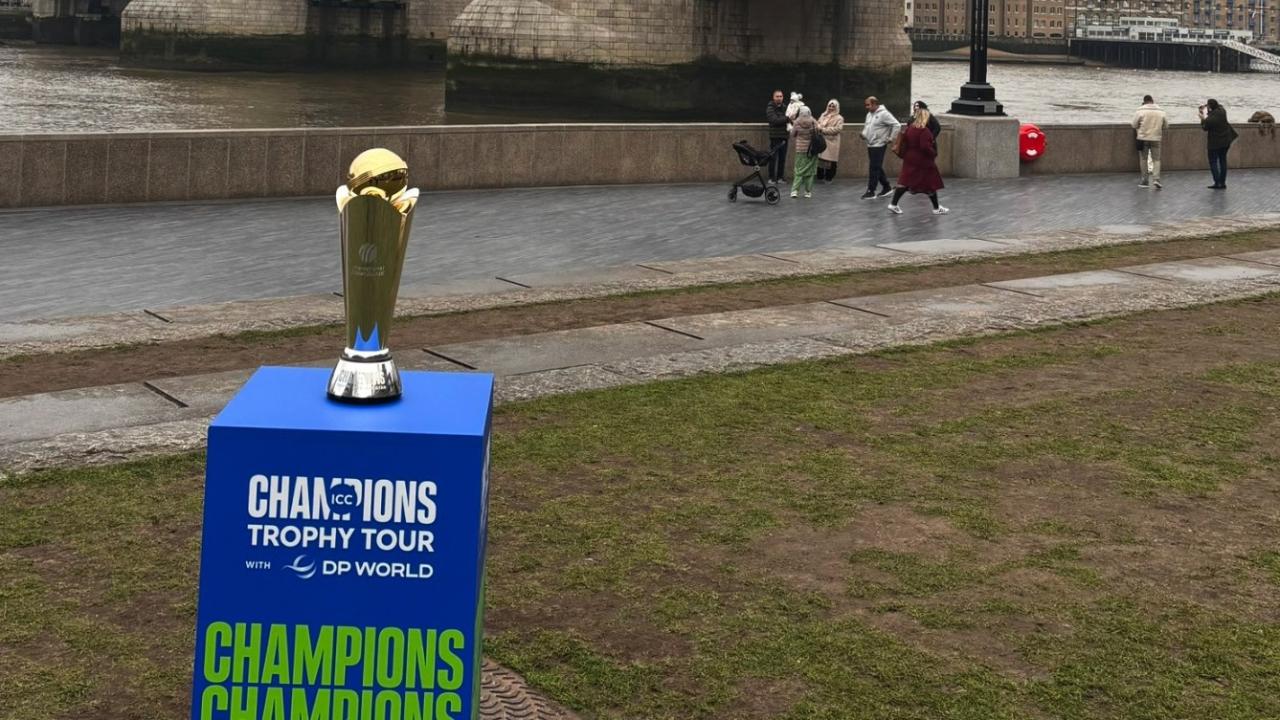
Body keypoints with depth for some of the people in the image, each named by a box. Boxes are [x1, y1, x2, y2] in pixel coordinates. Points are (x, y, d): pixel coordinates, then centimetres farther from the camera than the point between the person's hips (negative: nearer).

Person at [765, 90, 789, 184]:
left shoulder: (784, 107, 12)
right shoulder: (770, 108, -5)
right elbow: (774, 120, -18)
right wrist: (787, 118, -23)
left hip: (784, 137, 5)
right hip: (775, 137, -5)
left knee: (782, 158, 6)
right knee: (773, 158, -4)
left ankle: (780, 177, 13)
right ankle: (771, 178, 2)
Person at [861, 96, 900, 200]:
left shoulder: (883, 114, -14)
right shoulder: (869, 114, 13)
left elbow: (897, 125, -16)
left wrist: (890, 138, -14)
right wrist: (864, 134, 9)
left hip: (879, 145, -9)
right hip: (870, 145, 9)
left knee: (874, 168, -8)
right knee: (877, 168, 13)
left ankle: (871, 191, -5)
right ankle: (886, 187, 24)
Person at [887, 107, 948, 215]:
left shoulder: (909, 128, 5)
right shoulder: (924, 131, -19)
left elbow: (904, 141, 11)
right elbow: (925, 146, -24)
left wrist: (905, 155, 19)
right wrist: (934, 153, -9)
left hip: (910, 160, 7)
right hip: (922, 161, -7)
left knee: (905, 182, 9)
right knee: (931, 183, 6)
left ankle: (893, 205, 3)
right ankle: (936, 208, 14)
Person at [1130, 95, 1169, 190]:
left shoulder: (1140, 111, -7)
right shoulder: (1161, 111, 3)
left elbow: (1134, 125, -3)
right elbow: (1166, 126, 9)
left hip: (1143, 138, -2)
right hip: (1156, 139, 2)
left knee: (1143, 159, 10)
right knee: (1156, 159, 6)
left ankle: (1145, 180, 14)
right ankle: (1156, 179, -10)